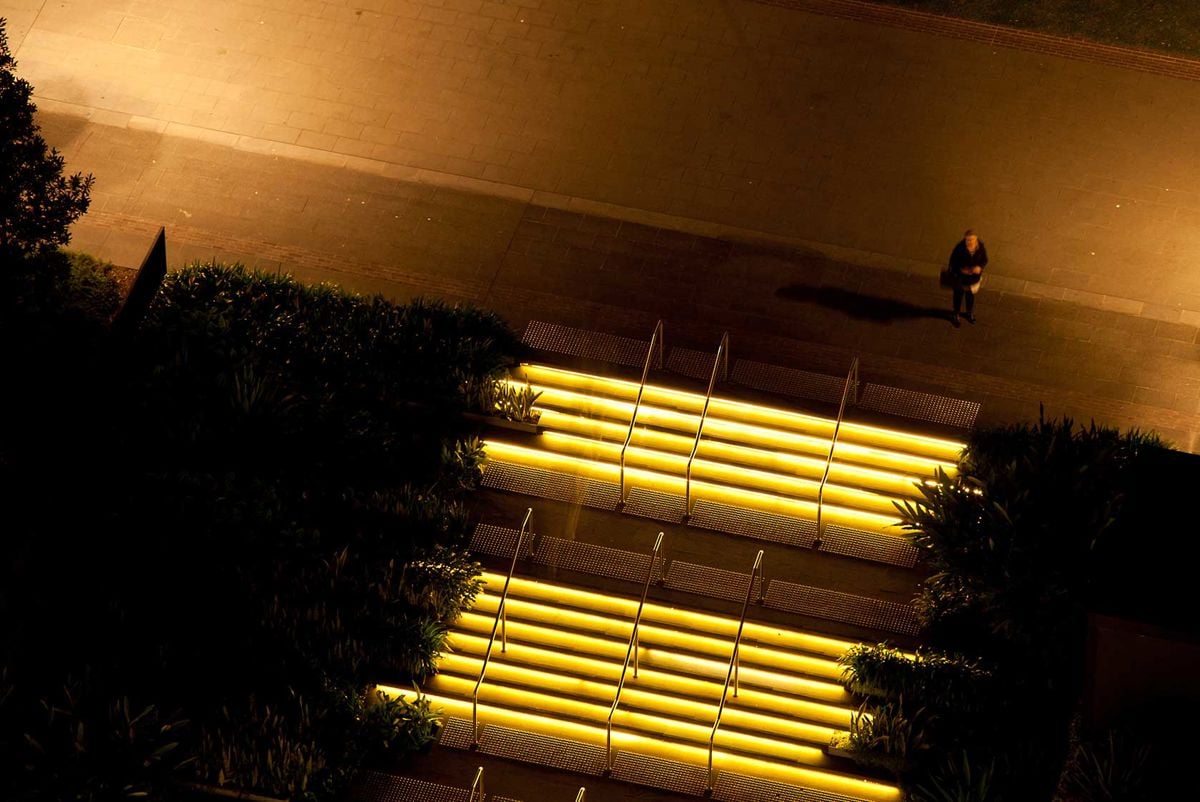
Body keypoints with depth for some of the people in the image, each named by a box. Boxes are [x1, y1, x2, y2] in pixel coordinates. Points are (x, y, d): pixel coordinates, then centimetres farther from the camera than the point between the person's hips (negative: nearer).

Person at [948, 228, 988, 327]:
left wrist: (980, 267, -27)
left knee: (970, 295, 27)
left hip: (974, 277, 3)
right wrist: (961, 270, -31)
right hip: (960, 278, -3)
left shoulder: (981, 247, -20)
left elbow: (984, 260, -7)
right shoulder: (959, 248, -29)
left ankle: (970, 313, 55)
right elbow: (953, 262, -17)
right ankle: (956, 316, 44)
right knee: (958, 296, 20)